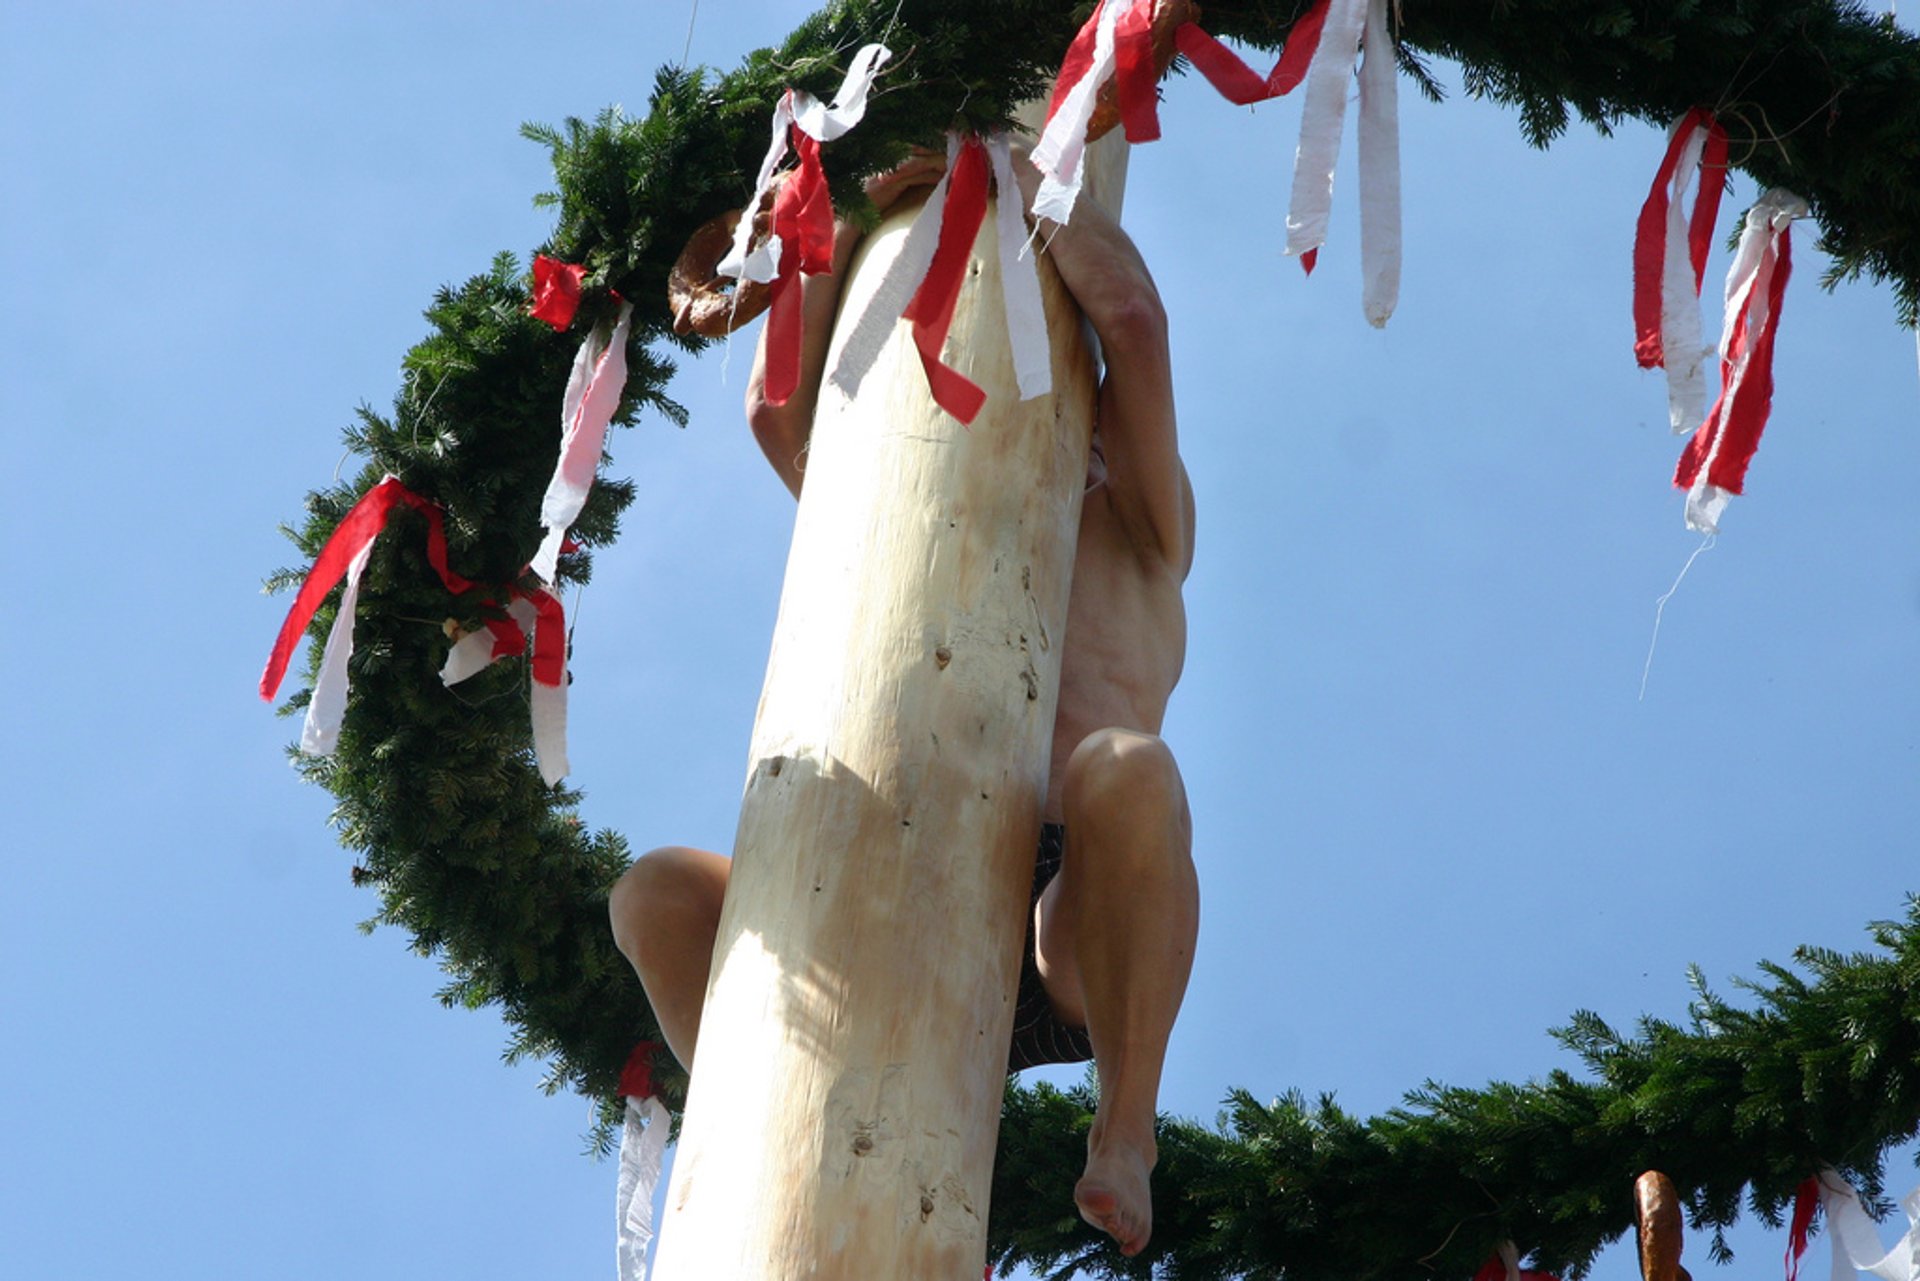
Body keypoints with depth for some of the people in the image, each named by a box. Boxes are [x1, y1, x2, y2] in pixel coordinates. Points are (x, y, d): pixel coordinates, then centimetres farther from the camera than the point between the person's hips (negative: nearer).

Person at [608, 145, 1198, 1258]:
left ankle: (1126, 1142, -27)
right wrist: (855, 224, 20)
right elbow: (777, 412, 22)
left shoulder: (1137, 525, 23)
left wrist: (1019, 171, 20)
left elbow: (1132, 314, 7)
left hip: (1085, 953, -3)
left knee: (1127, 771, -37)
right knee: (658, 894, -17)